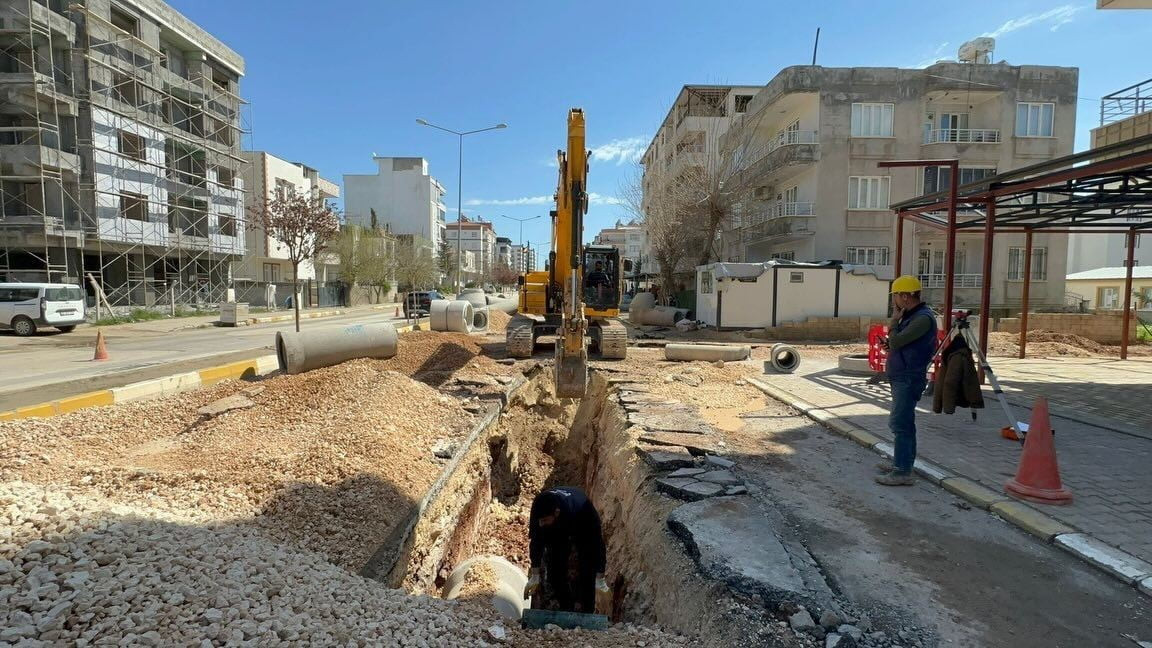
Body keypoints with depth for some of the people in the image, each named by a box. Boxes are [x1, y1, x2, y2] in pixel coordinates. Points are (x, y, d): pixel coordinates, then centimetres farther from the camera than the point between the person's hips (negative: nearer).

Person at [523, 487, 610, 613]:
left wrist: (600, 582, -34)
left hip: (584, 531, -3)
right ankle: (566, 610, 13)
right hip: (556, 532, 3)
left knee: (587, 572, -14)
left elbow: (597, 543, -36)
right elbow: (536, 541, -21)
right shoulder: (538, 508, -34)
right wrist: (535, 577, -17)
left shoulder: (582, 509, -44)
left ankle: (586, 615, -1)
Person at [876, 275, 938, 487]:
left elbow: (896, 341, -22)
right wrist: (890, 344, 4)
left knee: (900, 424, -9)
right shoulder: (911, 315, 14)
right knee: (902, 423, 16)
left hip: (909, 379, -10)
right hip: (902, 378, 10)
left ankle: (902, 472, -6)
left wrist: (894, 321, -7)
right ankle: (901, 462, 26)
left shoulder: (923, 318, -18)